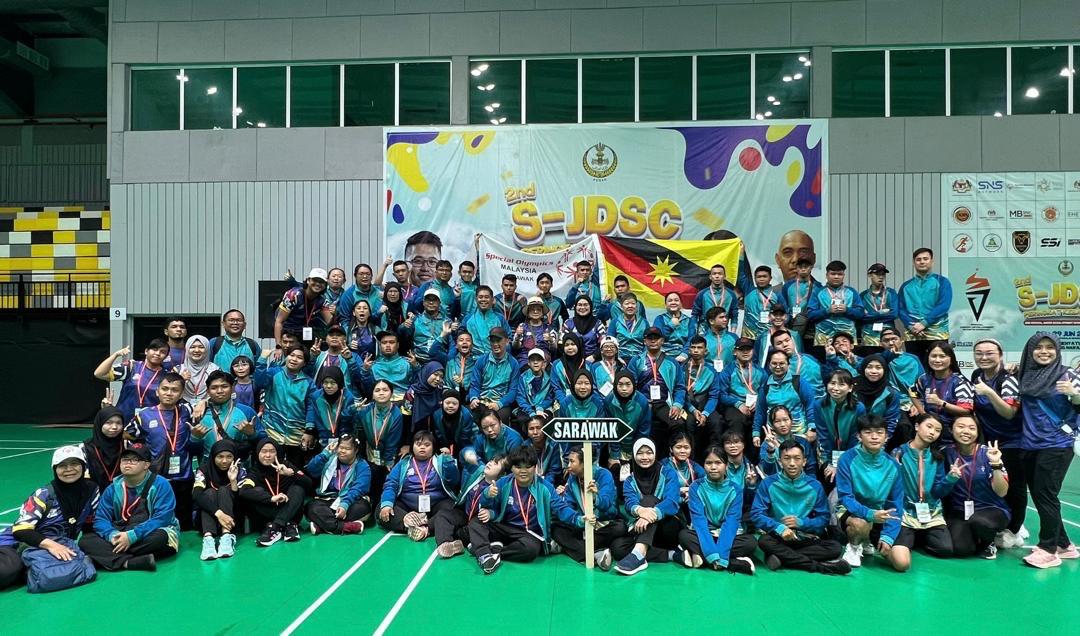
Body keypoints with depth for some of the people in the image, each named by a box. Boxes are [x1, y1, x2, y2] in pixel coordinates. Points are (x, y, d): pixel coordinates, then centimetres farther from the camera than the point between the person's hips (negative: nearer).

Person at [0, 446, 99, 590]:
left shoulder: (91, 490, -1)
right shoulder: (44, 494, -11)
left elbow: (89, 526, 10)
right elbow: (20, 529, -17)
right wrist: (50, 544, -31)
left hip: (59, 546, 6)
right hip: (18, 543, -6)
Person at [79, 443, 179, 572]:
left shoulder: (160, 484, -10)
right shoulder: (113, 488, 6)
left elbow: (161, 518, -19)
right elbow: (100, 518, 1)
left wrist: (132, 536, -28)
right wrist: (112, 535, -21)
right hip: (121, 537, 5)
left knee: (159, 538, -38)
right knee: (85, 540, -17)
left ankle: (107, 557, -22)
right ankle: (129, 562, -35)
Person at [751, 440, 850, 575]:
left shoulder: (815, 486, 2)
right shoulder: (768, 483, -3)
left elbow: (824, 519, 2)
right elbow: (756, 514, -10)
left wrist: (800, 522, -16)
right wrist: (779, 528, -27)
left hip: (806, 539, 2)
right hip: (779, 537, -2)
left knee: (835, 547, -23)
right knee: (764, 542, -35)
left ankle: (782, 556, -24)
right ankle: (820, 566, -28)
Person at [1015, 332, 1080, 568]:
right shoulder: (1025, 375, 9)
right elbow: (1018, 407, 18)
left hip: (1056, 445, -6)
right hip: (1029, 445, 6)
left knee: (1045, 495, -8)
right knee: (1038, 495, 9)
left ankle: (1048, 550, 1)